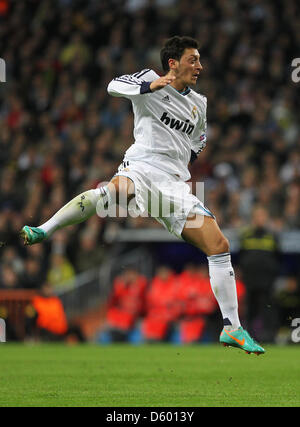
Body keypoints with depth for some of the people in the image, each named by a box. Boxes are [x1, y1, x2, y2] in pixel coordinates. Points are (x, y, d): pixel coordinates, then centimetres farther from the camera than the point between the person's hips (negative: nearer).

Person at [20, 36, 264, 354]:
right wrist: (150, 86, -26)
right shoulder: (150, 80, 7)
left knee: (219, 246, -3)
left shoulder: (199, 103, 24)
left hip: (175, 184, 6)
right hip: (141, 168, -6)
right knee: (116, 190, -43)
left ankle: (232, 329, 5)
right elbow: (114, 86, -11)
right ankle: (43, 231, -37)